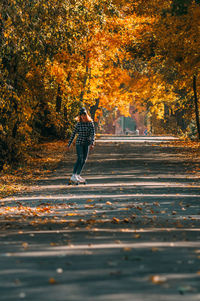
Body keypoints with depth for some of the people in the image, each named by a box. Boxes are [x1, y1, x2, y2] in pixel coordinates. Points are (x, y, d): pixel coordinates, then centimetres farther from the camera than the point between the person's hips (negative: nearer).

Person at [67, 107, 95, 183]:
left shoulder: (90, 123, -2)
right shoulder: (79, 124, -4)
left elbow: (93, 134, -8)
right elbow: (73, 134, 0)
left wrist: (92, 143, -21)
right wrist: (69, 144, -1)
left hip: (87, 144, 3)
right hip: (79, 143, -3)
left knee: (84, 160, 5)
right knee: (79, 159, -13)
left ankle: (78, 175, 16)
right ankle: (73, 176, -15)